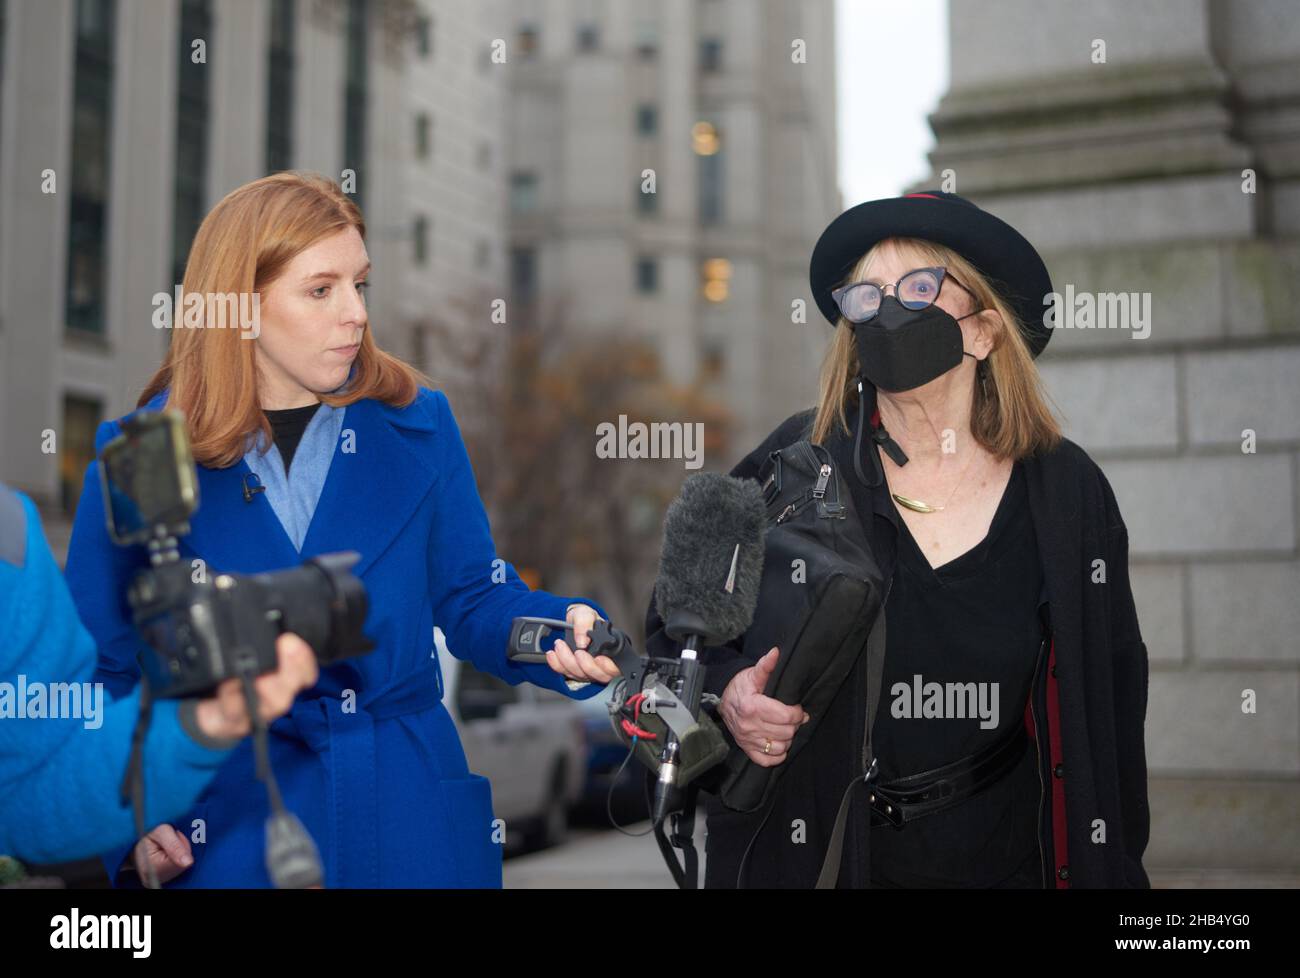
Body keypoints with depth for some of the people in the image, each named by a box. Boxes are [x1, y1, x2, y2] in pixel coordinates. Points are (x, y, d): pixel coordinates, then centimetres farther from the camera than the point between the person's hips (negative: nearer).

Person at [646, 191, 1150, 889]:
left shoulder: (1069, 491, -5)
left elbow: (1111, 697, 1)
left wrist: (1116, 867, 0)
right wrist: (724, 690, -20)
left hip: (1002, 858, 1)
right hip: (815, 854, -1)